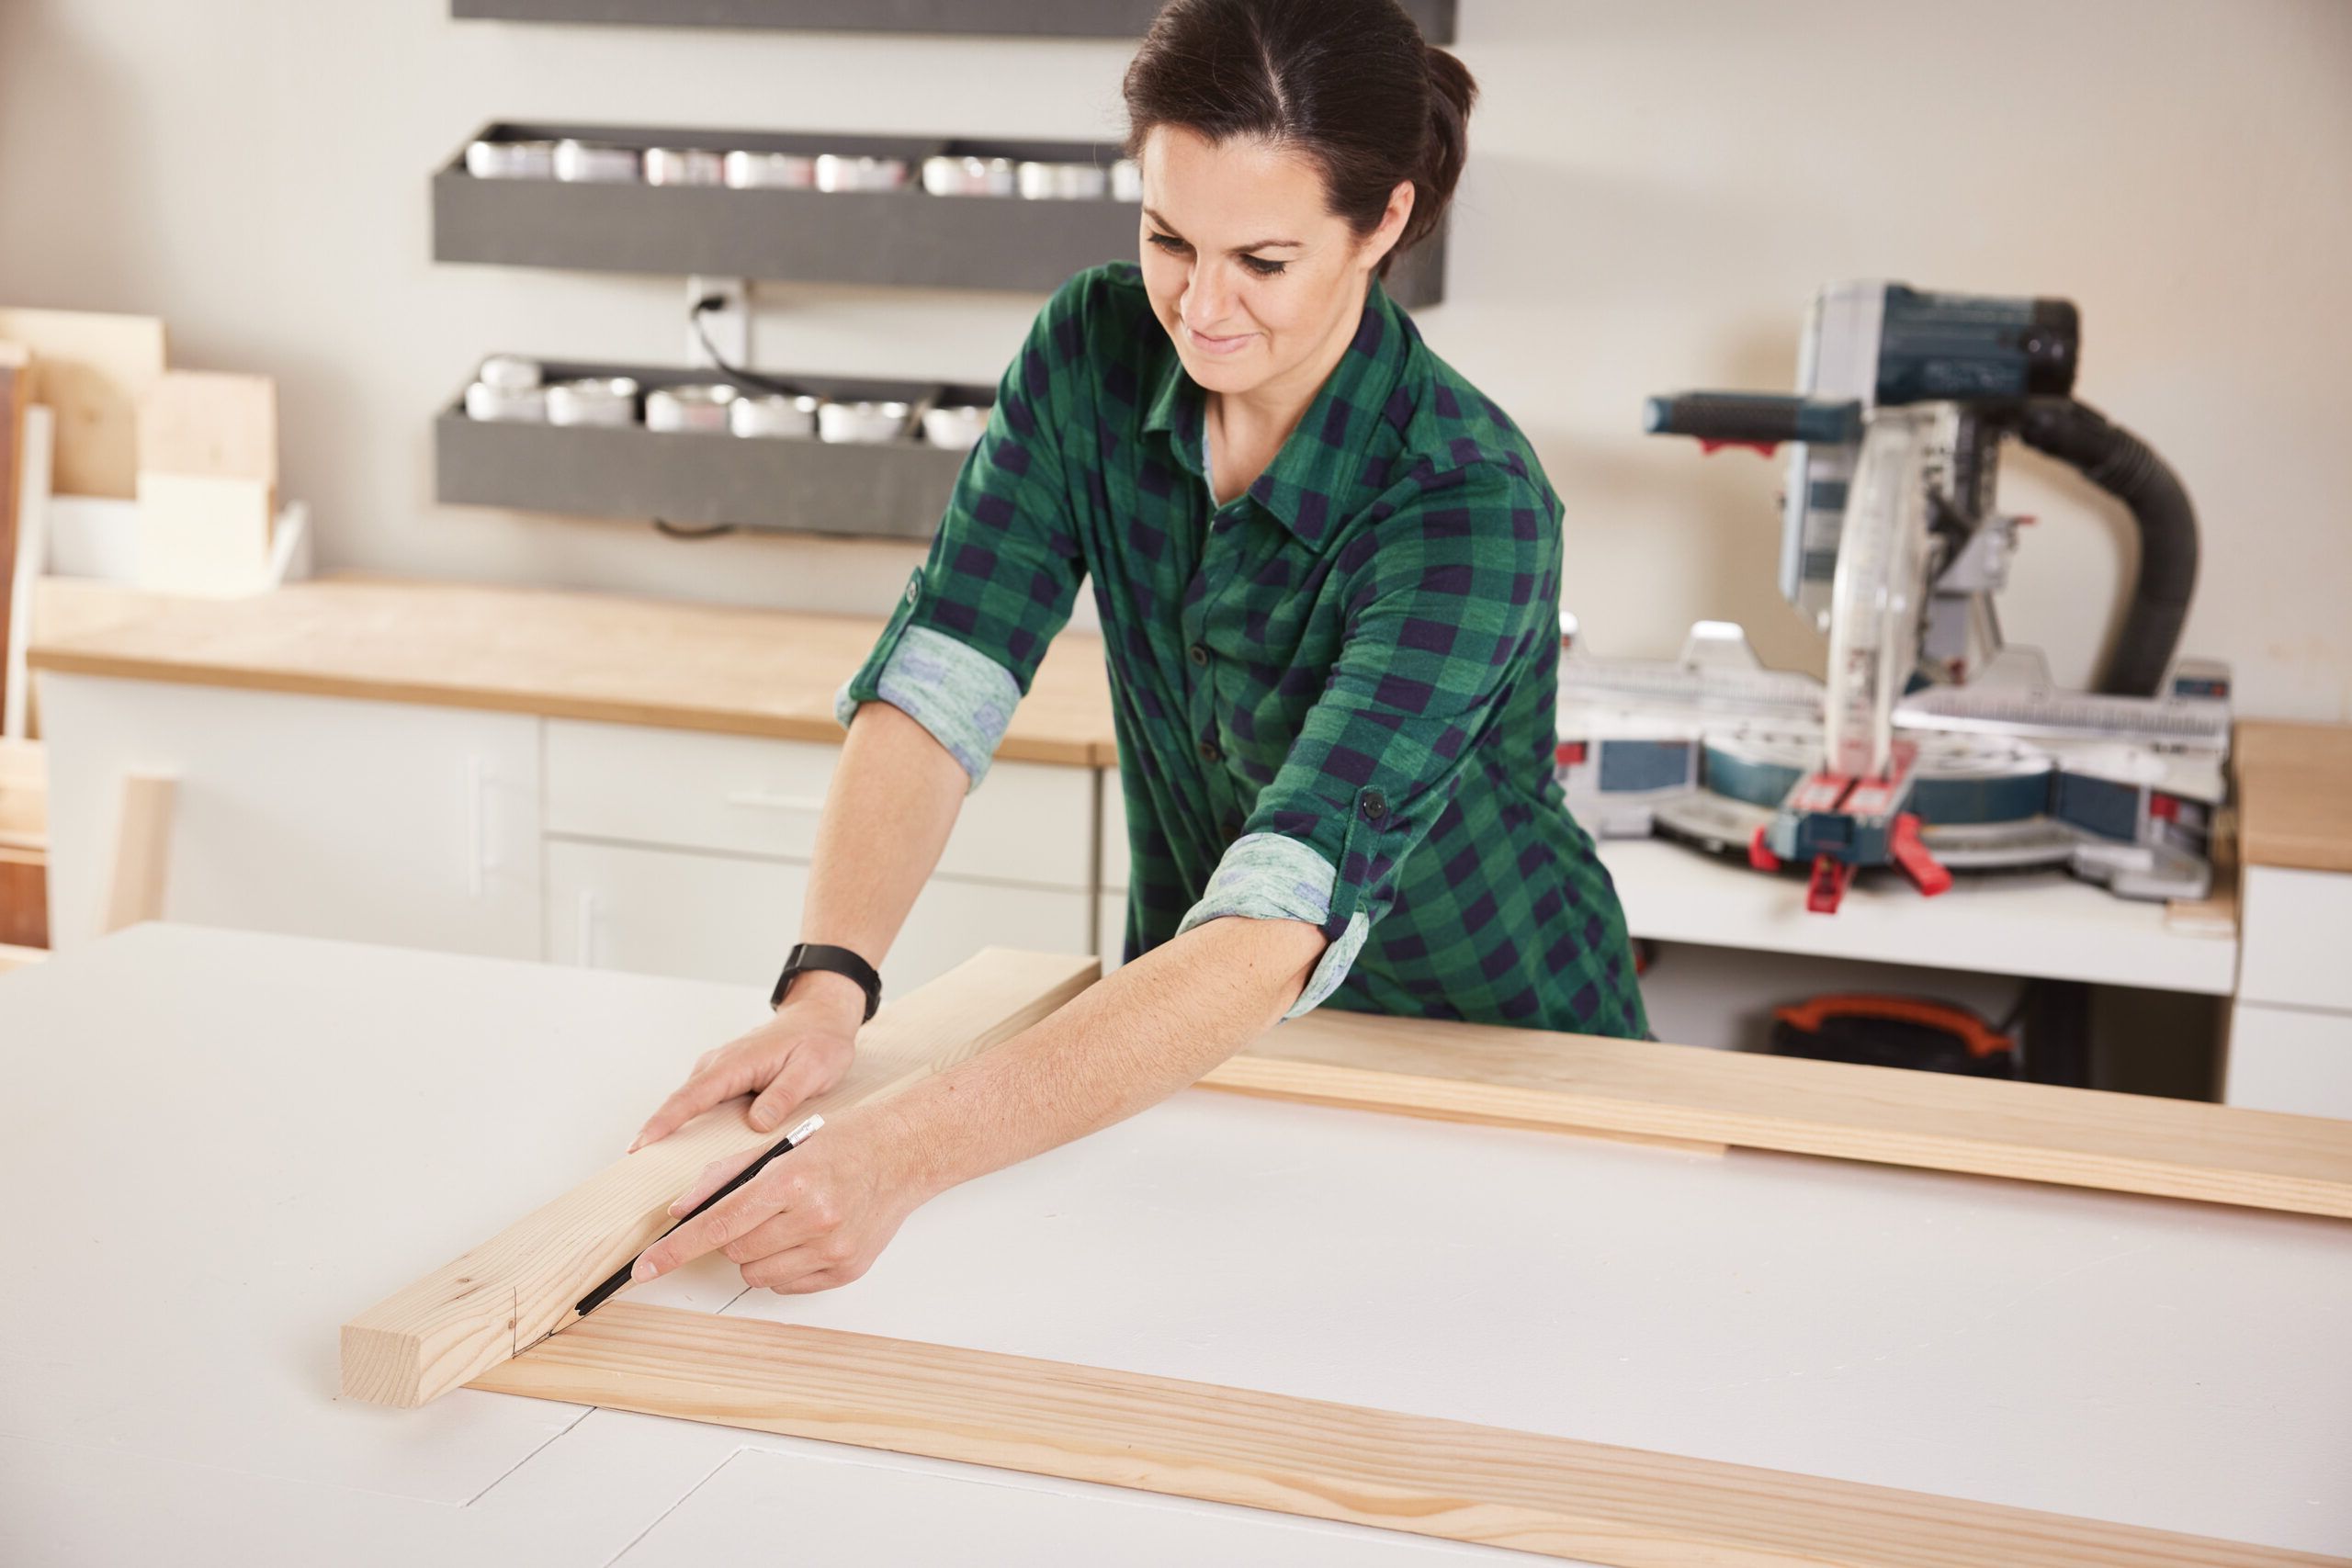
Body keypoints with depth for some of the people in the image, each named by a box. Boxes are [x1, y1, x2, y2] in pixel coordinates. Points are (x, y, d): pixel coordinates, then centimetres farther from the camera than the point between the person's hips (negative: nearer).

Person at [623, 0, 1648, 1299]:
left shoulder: (1468, 505, -29)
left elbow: (1280, 924, -40)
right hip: (1200, 1030, 3)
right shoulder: (1095, 354, -12)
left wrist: (905, 1155, -50)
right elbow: (937, 687, -16)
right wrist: (826, 986, -33)